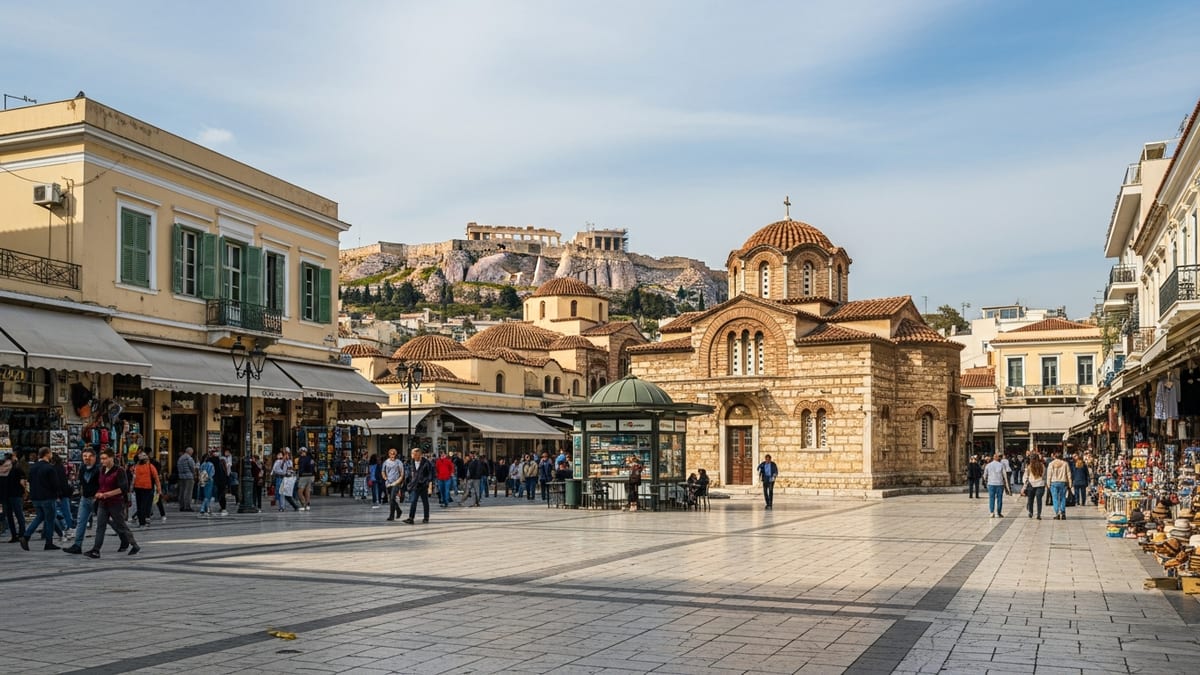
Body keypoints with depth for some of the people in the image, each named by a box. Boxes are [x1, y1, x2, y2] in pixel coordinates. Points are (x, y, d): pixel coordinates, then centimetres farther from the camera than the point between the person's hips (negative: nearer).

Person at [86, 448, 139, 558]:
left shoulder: (118, 471, -12)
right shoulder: (102, 471, 9)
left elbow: (124, 488, -19)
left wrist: (107, 494, -21)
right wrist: (98, 493, 2)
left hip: (116, 503, -6)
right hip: (103, 503, 6)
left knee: (121, 526, 4)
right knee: (100, 526, -2)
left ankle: (134, 545, 18)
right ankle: (95, 550, -4)